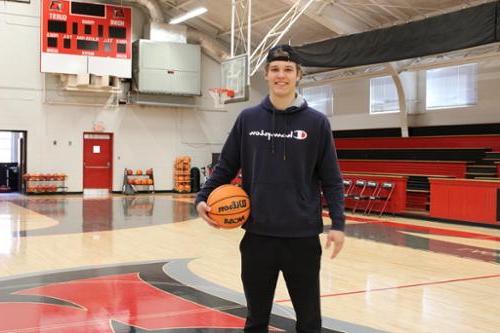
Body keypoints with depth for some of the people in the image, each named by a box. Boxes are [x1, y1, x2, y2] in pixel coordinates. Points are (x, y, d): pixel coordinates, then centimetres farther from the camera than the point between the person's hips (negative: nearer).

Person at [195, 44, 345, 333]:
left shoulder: (316, 122, 0)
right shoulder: (248, 119, 4)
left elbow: (331, 179, 0)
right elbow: (226, 166, 9)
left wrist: (338, 223, -9)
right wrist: (203, 198, -5)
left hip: (302, 235, -1)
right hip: (257, 234, 2)